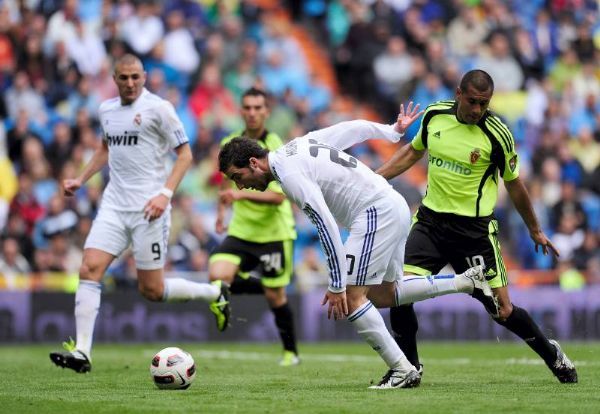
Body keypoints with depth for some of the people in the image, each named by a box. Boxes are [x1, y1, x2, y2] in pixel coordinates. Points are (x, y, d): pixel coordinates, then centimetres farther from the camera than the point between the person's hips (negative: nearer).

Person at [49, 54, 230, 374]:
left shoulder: (158, 108, -7)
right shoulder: (106, 110, 11)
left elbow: (185, 154, -5)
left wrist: (165, 193, -16)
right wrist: (81, 179, 21)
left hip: (148, 208, -5)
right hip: (114, 204, 5)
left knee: (152, 290, -1)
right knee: (89, 269, -13)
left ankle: (215, 293, 24)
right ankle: (81, 352, -13)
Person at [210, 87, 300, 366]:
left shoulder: (274, 147, -14)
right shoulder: (230, 144, 3)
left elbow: (278, 197, -23)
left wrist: (242, 195, -35)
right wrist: (222, 210, 12)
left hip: (274, 231, -4)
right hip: (241, 230, 4)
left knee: (275, 296, 3)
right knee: (218, 275, -19)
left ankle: (290, 351, 24)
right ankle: (253, 283, 14)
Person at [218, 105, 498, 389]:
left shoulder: (289, 174, -16)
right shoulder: (299, 145, 11)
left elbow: (326, 226, -22)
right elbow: (355, 128, 18)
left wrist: (337, 286, -19)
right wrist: (393, 131, 34)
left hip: (377, 213, -10)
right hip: (395, 207, 10)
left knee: (350, 296, -10)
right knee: (382, 296, 17)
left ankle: (402, 370, -9)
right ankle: (468, 281, 18)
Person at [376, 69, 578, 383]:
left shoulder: (497, 134, -12)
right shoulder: (434, 115, -2)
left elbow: (513, 184, 3)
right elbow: (412, 152, 18)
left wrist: (535, 230, 13)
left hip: (474, 231, -3)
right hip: (430, 221, 3)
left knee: (502, 311, -1)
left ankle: (551, 354, 27)